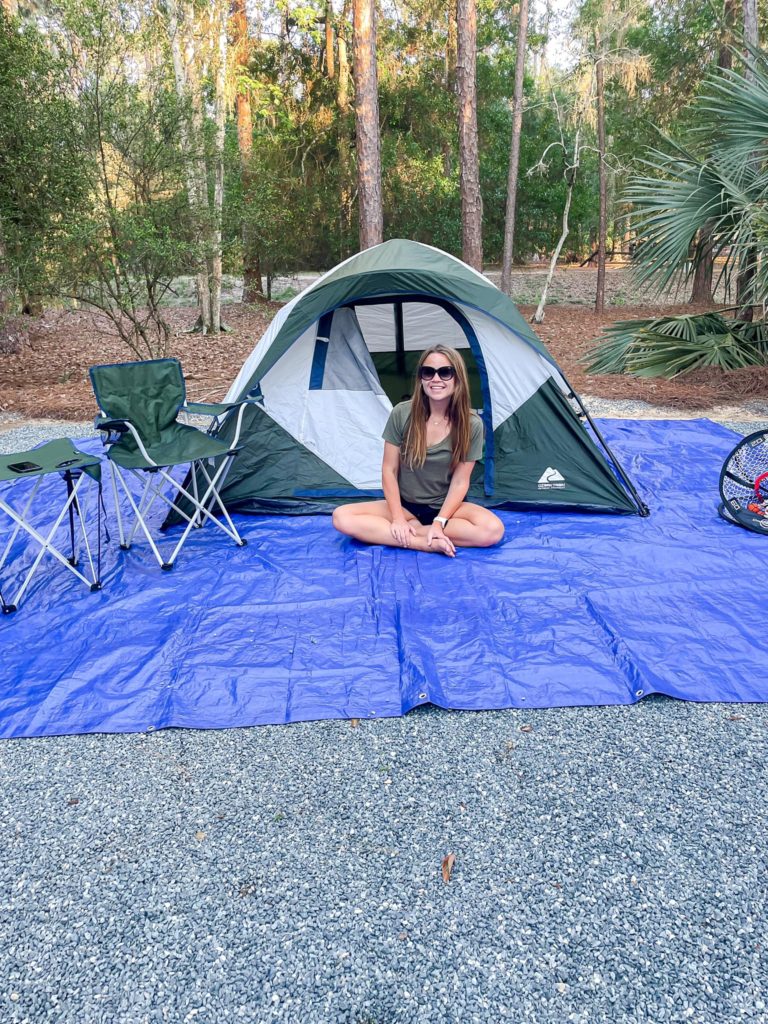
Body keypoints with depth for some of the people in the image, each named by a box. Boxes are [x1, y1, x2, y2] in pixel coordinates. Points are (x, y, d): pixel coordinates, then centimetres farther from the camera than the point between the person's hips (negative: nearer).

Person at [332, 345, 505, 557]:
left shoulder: (471, 425, -12)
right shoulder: (402, 414, -10)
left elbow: (460, 481, -10)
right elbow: (389, 470, -7)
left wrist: (439, 522, -22)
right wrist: (398, 518, -16)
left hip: (446, 508, -1)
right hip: (405, 505, 1)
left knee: (493, 530, -31)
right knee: (342, 518, -23)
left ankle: (411, 531, -21)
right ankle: (428, 543, -26)